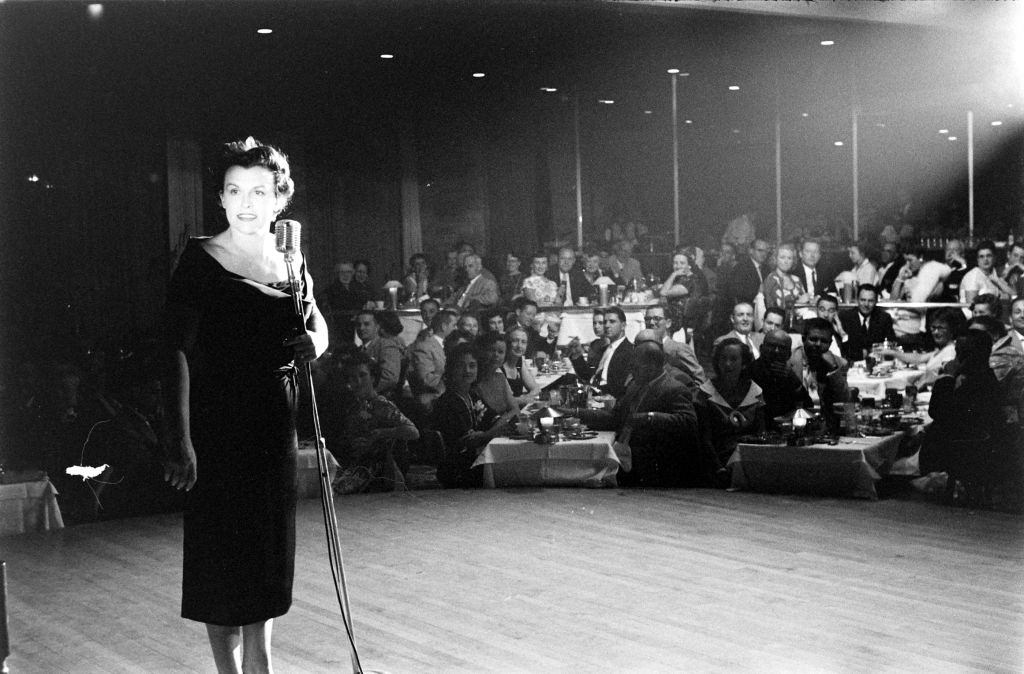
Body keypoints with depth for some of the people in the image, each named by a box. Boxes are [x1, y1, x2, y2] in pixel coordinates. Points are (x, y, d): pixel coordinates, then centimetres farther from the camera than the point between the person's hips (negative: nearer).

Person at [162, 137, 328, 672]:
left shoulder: (291, 263, 7)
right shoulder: (200, 260, -8)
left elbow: (317, 323, 21)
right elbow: (177, 351, -14)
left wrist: (313, 341, -5)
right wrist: (180, 440, -22)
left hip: (274, 427, 5)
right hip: (216, 426, -5)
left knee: (269, 553, 14)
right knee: (222, 559, 1)